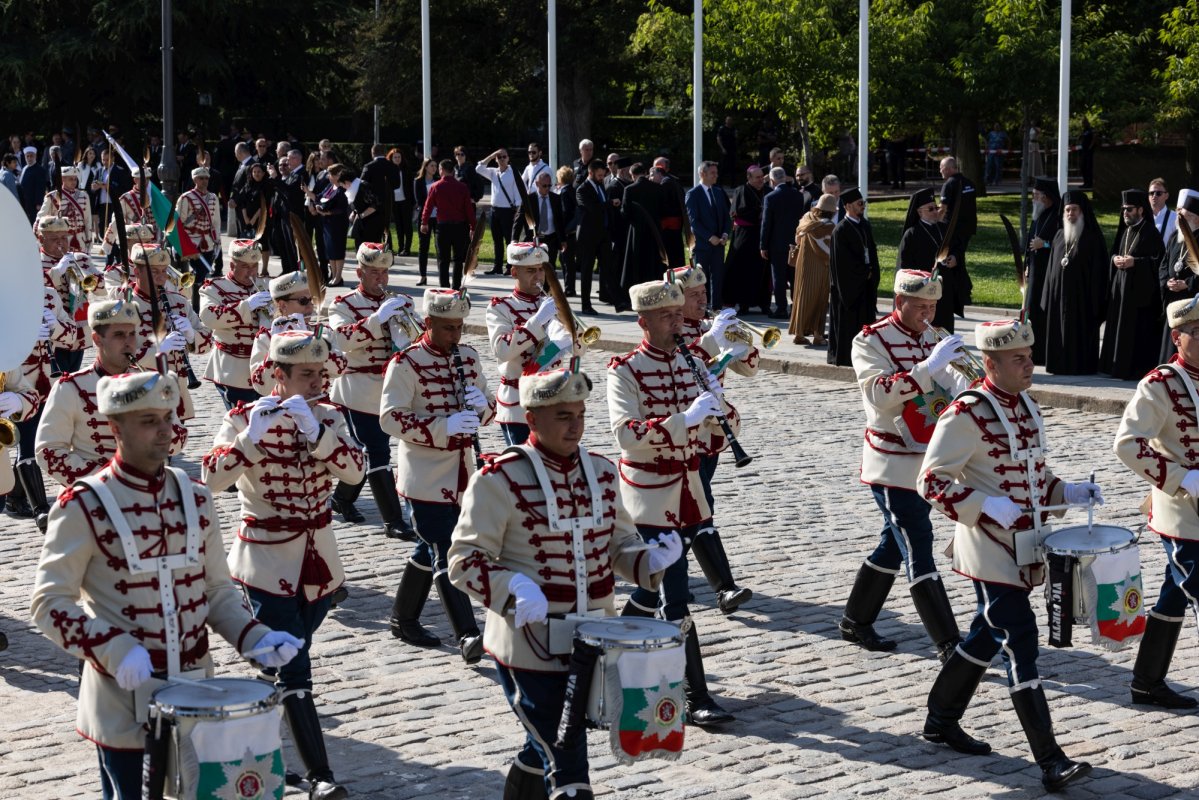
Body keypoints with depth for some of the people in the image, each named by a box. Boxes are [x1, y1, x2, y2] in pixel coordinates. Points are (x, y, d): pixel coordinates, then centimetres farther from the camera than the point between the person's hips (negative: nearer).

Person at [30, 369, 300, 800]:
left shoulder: (195, 497, 5)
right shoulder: (84, 505, -11)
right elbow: (50, 602, -12)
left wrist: (256, 639, -6)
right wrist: (115, 649, -25)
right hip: (125, 703, -5)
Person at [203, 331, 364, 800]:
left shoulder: (329, 417, 2)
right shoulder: (245, 419, -10)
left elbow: (354, 470, -15)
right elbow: (210, 479, -22)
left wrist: (313, 428, -24)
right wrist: (251, 438, -32)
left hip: (318, 559, 5)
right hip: (267, 561, -5)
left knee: (286, 660, 18)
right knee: (294, 670, -11)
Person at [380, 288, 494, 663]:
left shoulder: (468, 357, 7)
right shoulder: (406, 364, -13)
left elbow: (487, 409, 13)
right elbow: (391, 419, -19)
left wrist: (481, 405, -12)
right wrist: (443, 427, -29)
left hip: (460, 474, 7)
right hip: (426, 477, -7)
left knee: (430, 549, 18)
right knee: (445, 555, -10)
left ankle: (404, 619, 32)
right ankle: (467, 636, -11)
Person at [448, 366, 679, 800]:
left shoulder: (601, 471, 5)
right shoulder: (498, 480, -13)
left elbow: (620, 545, 13)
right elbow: (465, 559, -12)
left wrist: (652, 560, -9)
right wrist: (513, 590, -30)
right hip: (530, 649, -6)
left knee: (544, 749, 23)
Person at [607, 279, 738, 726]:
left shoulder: (691, 365, 8)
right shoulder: (624, 371, -10)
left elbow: (714, 439, 11)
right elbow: (627, 436, -23)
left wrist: (719, 405, -11)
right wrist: (685, 417, -31)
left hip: (688, 492, 7)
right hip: (651, 499, -7)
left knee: (656, 586, 17)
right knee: (675, 597, -8)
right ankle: (697, 700, -4)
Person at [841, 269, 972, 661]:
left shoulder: (932, 339, 9)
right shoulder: (870, 341, -12)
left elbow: (949, 388, 4)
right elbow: (881, 396, -26)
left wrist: (971, 376, -17)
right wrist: (929, 367, -33)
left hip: (930, 461, 7)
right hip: (893, 463, -7)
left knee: (896, 543, 16)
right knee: (918, 549, -8)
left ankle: (856, 622, 31)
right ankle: (948, 643, -6)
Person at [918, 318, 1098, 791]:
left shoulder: (1027, 406, 10)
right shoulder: (966, 415, -16)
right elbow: (931, 482, -17)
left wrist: (1069, 493, 3)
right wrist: (988, 507, -26)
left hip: (1024, 546, 9)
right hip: (989, 548, -9)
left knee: (989, 635, 19)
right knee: (1021, 641, -11)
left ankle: (942, 720, 36)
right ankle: (1051, 762, -12)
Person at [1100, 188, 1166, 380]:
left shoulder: (1151, 233, -9)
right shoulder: (1124, 231, 16)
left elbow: (1158, 260, -13)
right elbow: (1113, 251, 23)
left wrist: (1134, 261, -19)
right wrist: (1115, 258, 1)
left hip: (1141, 290, -8)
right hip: (1120, 287, 8)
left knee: (1139, 334, -8)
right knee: (1119, 329, 8)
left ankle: (1139, 369, -5)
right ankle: (1119, 366, 13)